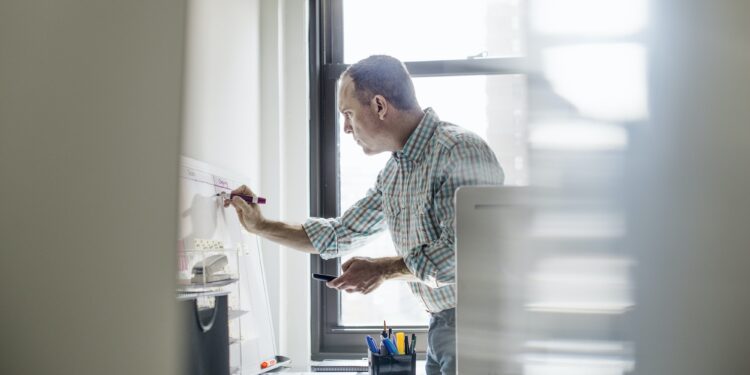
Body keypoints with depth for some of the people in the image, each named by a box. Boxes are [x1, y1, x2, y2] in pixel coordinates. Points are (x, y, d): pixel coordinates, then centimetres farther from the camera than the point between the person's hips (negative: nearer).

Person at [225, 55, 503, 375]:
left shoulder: (460, 151, -17)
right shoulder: (394, 173, 12)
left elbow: (457, 254, -25)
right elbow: (338, 236, 24)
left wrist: (383, 270, -13)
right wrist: (260, 226, 22)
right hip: (441, 325, 8)